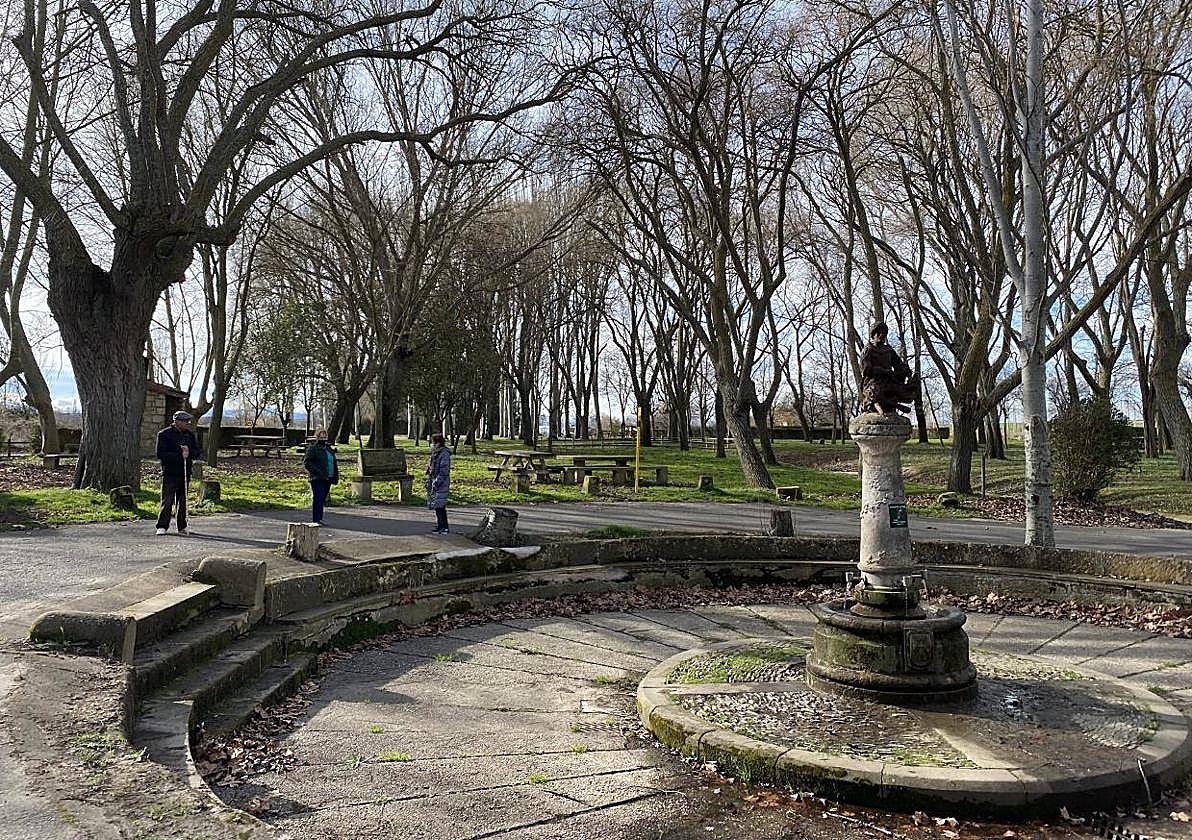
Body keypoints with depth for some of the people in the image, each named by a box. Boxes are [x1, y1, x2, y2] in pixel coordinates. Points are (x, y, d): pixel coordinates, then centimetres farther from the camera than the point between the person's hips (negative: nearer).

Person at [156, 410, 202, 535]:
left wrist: (189, 452, -12)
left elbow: (198, 452, 10)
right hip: (169, 473, -4)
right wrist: (179, 455, -17)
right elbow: (160, 454, -12)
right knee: (167, 501, -6)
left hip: (185, 473, 4)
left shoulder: (190, 435, 12)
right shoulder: (164, 434, -3)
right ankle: (162, 526, 0)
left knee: (183, 501, 8)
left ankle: (182, 527, 14)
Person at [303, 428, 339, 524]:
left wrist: (335, 476, 12)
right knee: (318, 499, -11)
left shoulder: (329, 449, 19)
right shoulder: (312, 449, -3)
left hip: (327, 479, 7)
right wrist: (317, 472, -19)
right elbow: (306, 462, -12)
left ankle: (319, 519, 15)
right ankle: (315, 520, -9)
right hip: (317, 479, -7)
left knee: (322, 500, 10)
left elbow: (334, 464, 24)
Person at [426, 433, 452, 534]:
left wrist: (436, 483, -21)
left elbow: (444, 472, -21)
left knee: (440, 505, -8)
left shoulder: (444, 454, -17)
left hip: (441, 484, -10)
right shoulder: (436, 453, 13)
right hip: (435, 482, 10)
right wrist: (429, 482, 19)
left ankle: (444, 528, -4)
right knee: (436, 506, 14)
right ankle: (441, 525, 23)